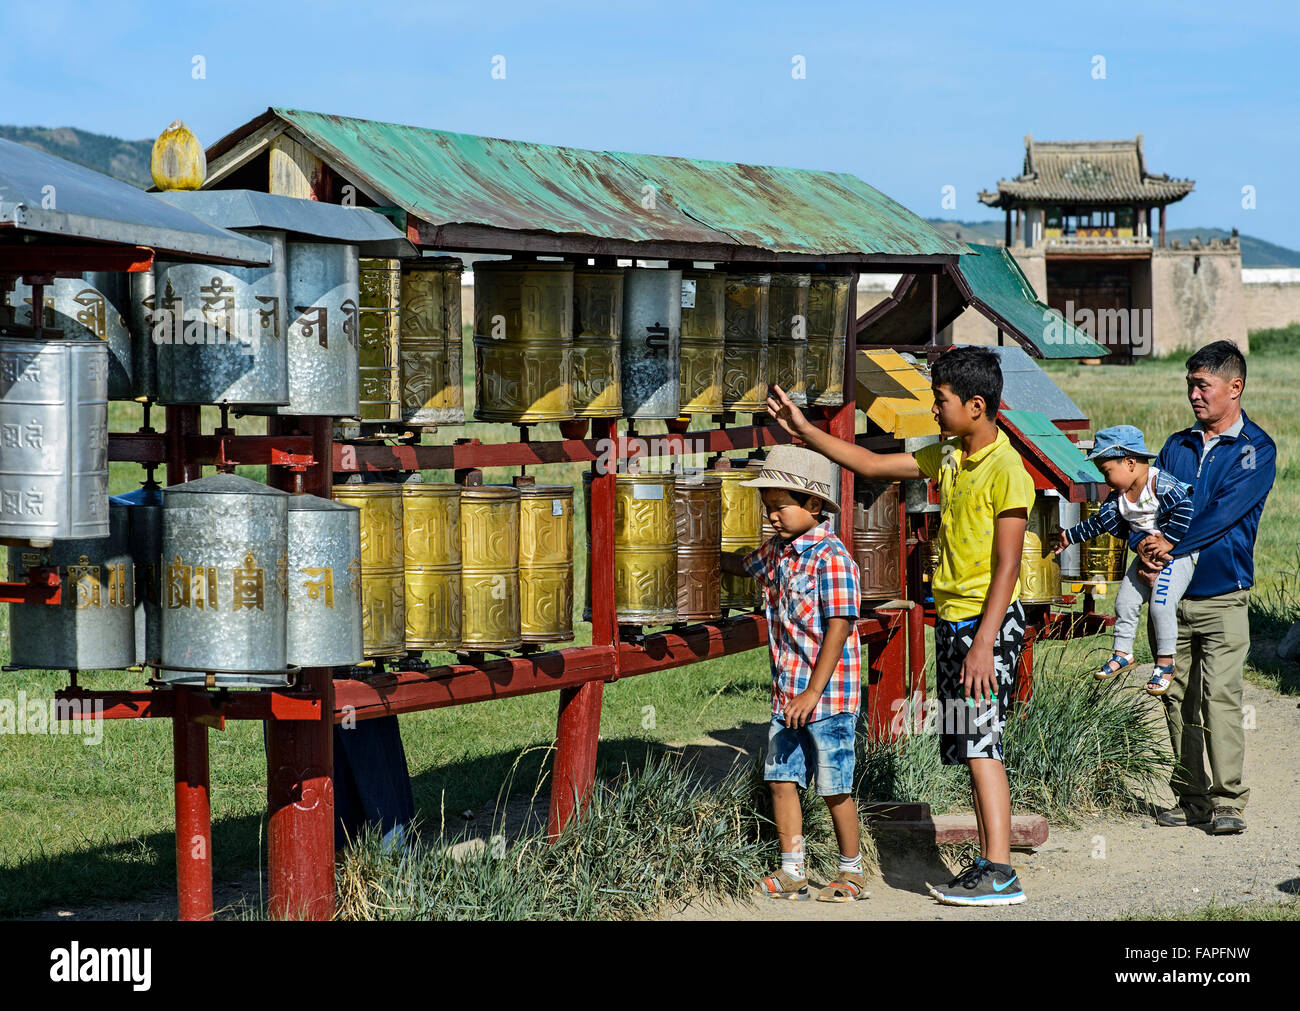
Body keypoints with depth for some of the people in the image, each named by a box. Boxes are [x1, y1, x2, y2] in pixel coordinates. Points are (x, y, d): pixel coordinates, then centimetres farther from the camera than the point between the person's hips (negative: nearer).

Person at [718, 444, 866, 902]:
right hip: (786, 693, 8)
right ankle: (791, 872, 15)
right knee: (781, 778, 8)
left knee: (834, 786, 0)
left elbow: (838, 627, -20)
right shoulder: (776, 551, 10)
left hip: (827, 694, -8)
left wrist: (813, 692, -23)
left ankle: (851, 872, 13)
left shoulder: (830, 558, -16)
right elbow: (743, 564, 35)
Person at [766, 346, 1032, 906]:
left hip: (990, 623, -9)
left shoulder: (1006, 470, -15)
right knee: (968, 746, 8)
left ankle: (1000, 872, -14)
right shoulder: (948, 457, 11)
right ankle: (988, 863, 10)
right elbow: (872, 465, 21)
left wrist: (983, 643, -23)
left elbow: (1006, 566, -19)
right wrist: (804, 431, 16)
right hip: (951, 619, 9)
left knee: (980, 742, -13)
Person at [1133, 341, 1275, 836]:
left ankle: (1227, 801, -12)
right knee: (1178, 697, 5)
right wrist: (1144, 543, -13)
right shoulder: (1177, 446, 15)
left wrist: (1170, 545, -20)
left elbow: (1225, 512, -13)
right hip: (1170, 593, 5)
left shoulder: (1256, 450, -1)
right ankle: (1190, 797, 13)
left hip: (1222, 596, -5)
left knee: (1220, 695, -13)